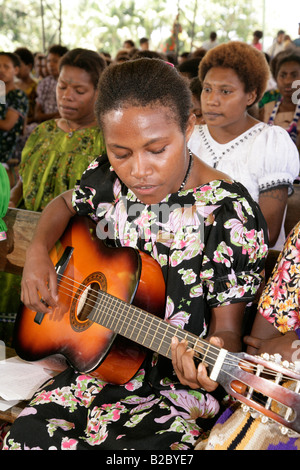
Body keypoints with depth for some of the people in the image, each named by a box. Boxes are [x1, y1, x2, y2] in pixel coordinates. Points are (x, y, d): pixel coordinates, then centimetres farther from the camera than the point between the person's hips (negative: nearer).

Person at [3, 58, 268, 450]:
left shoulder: (231, 215, -17)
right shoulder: (109, 180, -2)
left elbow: (227, 327, -12)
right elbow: (65, 204, 21)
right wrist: (38, 252, 2)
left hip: (177, 388, -4)